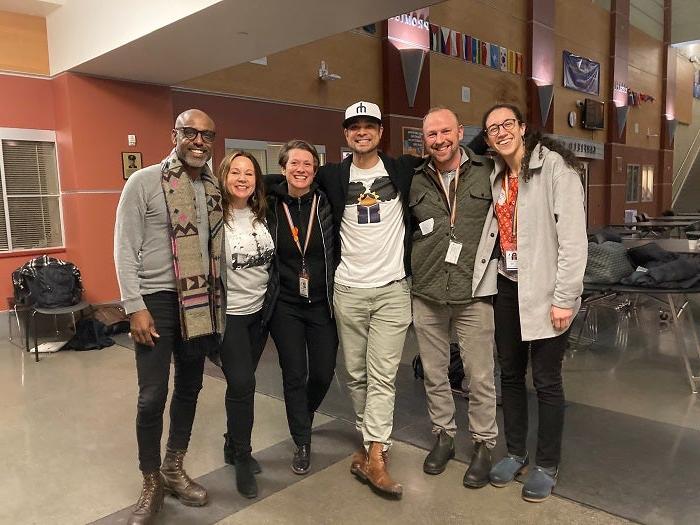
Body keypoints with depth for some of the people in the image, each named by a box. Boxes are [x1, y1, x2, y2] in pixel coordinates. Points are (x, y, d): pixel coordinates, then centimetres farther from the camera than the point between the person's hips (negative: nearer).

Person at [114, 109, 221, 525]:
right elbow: (125, 249, -8)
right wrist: (135, 306, -13)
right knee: (152, 395, -3)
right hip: (157, 300, -5)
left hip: (201, 302, 5)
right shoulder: (143, 182, -6)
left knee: (190, 388, 13)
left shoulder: (214, 189, 7)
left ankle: (174, 469, 32)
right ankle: (152, 483, 18)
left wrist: (216, 299, 8)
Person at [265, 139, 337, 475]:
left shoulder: (326, 203, -4)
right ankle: (302, 443, 23)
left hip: (322, 302, 1)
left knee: (324, 372, 7)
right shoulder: (271, 205, -2)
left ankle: (303, 415, 40)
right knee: (294, 374, 4)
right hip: (286, 305, 0)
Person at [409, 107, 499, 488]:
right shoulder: (415, 181, 5)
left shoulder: (488, 173, -3)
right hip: (426, 294, 3)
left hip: (473, 292, -2)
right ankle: (444, 435, 34)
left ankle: (484, 444, 26)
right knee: (434, 373, 14)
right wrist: (416, 266, 9)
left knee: (480, 376, 6)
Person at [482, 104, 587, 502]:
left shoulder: (554, 165, -11)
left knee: (546, 380, 3)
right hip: (507, 287, 7)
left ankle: (547, 465, 23)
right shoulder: (497, 176, 12)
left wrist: (564, 298, -18)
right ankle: (516, 453, 32)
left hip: (545, 290, -6)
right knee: (510, 373, 14)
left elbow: (573, 235, -16)